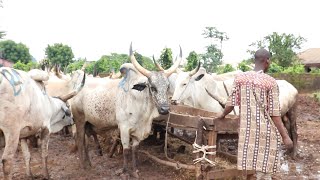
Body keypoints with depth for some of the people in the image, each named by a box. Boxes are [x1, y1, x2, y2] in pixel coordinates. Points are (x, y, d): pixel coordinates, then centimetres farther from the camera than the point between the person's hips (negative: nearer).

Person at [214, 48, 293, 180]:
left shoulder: (240, 78, 1)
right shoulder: (270, 82, -8)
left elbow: (231, 103, 5)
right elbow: (275, 113, -10)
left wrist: (222, 116, 24)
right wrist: (285, 136, -5)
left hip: (247, 129, 4)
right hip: (266, 131, -3)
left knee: (249, 168, 13)